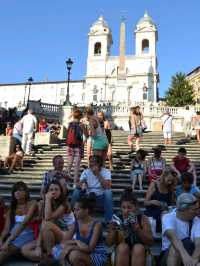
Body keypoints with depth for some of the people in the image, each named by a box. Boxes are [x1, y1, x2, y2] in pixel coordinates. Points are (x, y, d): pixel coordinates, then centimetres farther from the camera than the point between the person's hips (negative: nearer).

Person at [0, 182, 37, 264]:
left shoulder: (32, 204, 0)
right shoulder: (11, 208, 16)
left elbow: (24, 223, -14)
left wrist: (8, 241, -24)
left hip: (26, 236, -5)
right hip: (11, 236, 5)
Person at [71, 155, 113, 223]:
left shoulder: (106, 172, -10)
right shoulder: (86, 172, -1)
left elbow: (107, 187, -26)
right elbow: (79, 185, -10)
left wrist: (98, 174, -28)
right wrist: (81, 185, -34)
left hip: (101, 198, -2)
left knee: (108, 192, -33)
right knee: (77, 191, -23)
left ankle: (108, 220, -23)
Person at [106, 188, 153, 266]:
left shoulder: (143, 219, -4)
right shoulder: (117, 219, -3)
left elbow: (150, 242, -10)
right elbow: (109, 243, -4)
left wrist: (137, 229, -25)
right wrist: (113, 230, -23)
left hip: (139, 255, 0)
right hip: (121, 254, 1)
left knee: (139, 247, -31)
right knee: (122, 246, -30)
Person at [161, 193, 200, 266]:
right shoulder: (168, 218, -13)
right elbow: (172, 236, -33)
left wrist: (194, 260, -39)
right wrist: (184, 254, -50)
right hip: (168, 256, -3)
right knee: (175, 246, -33)